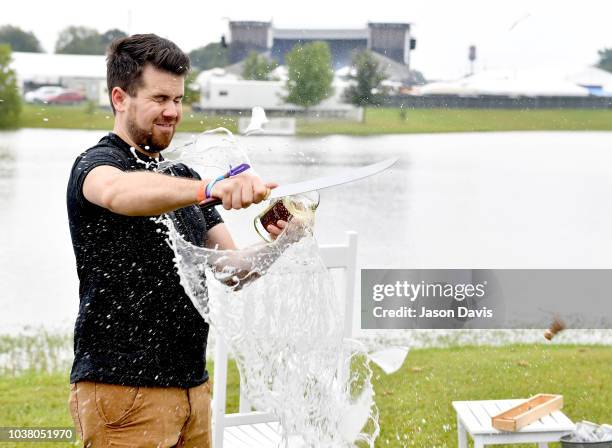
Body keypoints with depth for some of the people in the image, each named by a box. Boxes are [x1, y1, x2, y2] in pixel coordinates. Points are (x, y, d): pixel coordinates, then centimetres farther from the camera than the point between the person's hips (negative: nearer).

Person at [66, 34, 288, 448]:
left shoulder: (182, 179, 18)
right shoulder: (96, 164, -7)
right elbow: (116, 192, -34)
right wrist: (211, 190, -49)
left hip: (192, 388, 8)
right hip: (123, 392, -8)